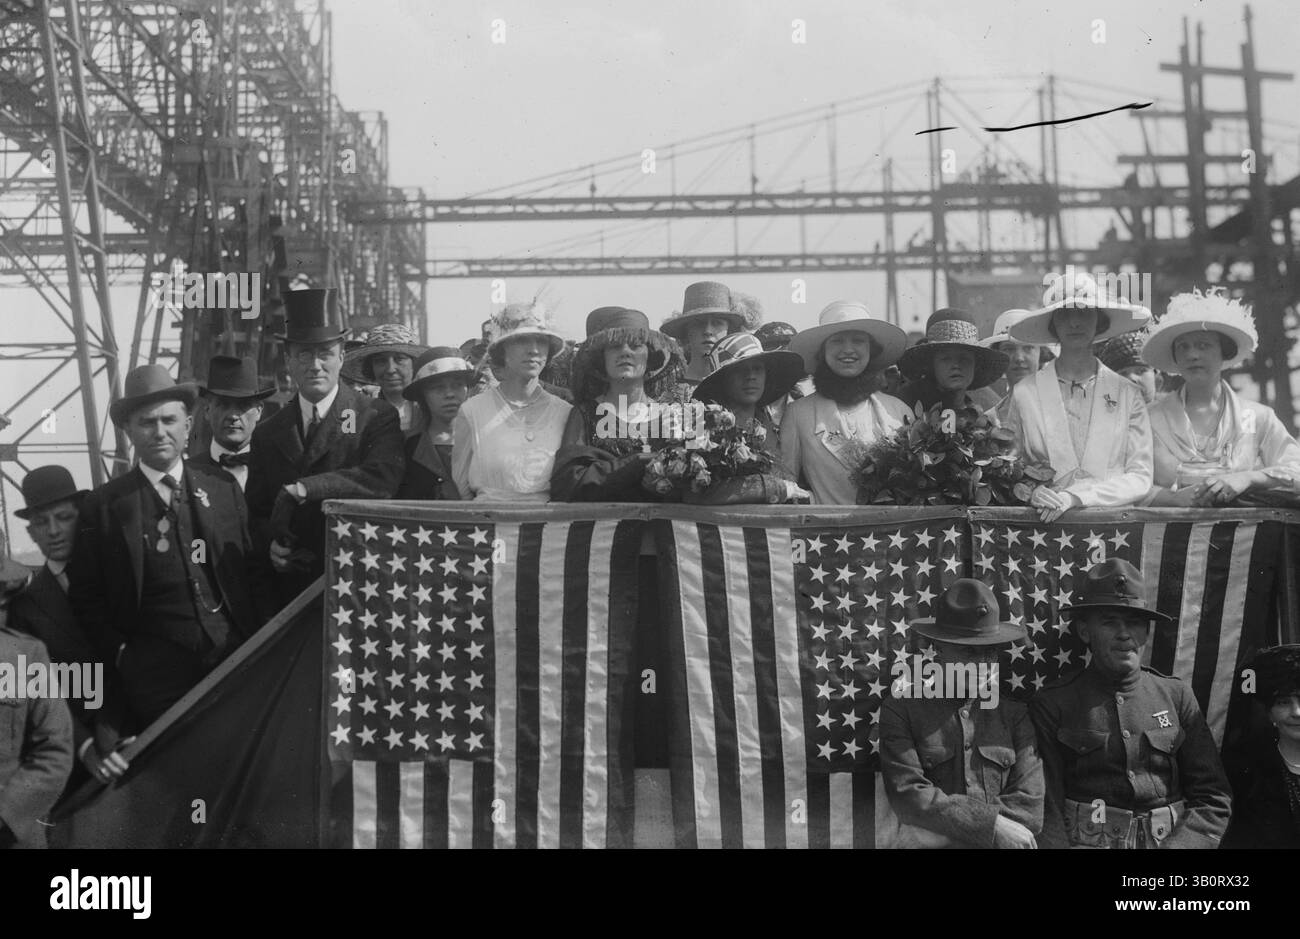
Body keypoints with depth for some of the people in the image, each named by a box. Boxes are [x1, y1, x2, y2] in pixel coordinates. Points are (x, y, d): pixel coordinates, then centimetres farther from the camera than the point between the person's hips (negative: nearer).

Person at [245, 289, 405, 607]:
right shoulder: (267, 434, 12)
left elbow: (383, 478, -19)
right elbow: (255, 512, 15)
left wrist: (301, 489, -21)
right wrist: (270, 544, -7)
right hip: (291, 589, 3)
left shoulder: (377, 417, -1)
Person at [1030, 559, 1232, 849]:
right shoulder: (1051, 705, 5)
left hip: (1173, 842, 1)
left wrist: (1177, 846, -7)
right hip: (1085, 842, -1)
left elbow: (1213, 801, 8)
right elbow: (1047, 813, 1)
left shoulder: (1176, 696, 11)